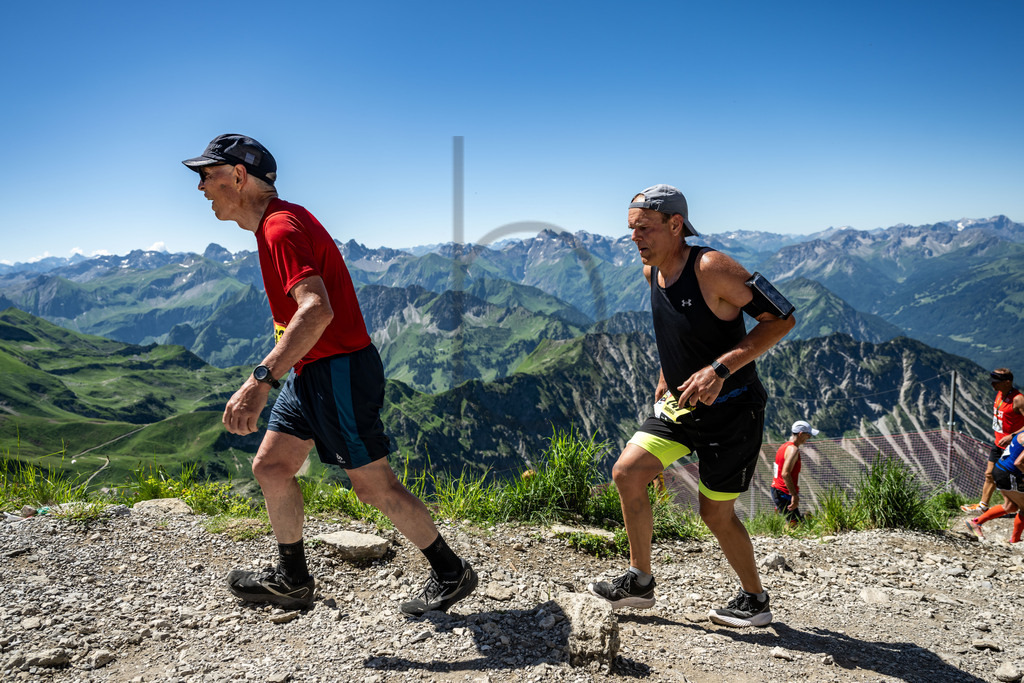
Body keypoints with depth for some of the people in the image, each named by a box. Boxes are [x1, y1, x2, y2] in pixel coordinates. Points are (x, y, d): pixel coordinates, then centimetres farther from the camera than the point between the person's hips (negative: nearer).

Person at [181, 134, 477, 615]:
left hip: (340, 373, -10)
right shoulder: (276, 223, 15)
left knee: (375, 486, -2)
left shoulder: (282, 228, -18)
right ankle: (292, 580, 26)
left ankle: (451, 574, 14)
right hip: (311, 373, 10)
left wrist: (261, 378, -41)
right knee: (270, 466, 12)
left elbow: (317, 310, -35)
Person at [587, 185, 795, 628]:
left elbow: (781, 318, -20)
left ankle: (755, 600, 28)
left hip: (731, 408, -7)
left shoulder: (711, 268, -22)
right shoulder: (653, 271, 2)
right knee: (626, 473, -5)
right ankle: (640, 582, 11)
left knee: (716, 513, 3)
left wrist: (720, 368, -28)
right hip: (681, 402, 7)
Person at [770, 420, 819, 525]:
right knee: (795, 523, -12)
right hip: (784, 493, -10)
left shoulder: (785, 446, 16)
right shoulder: (793, 449, -15)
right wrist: (795, 495, -28)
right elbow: (785, 474, -26)